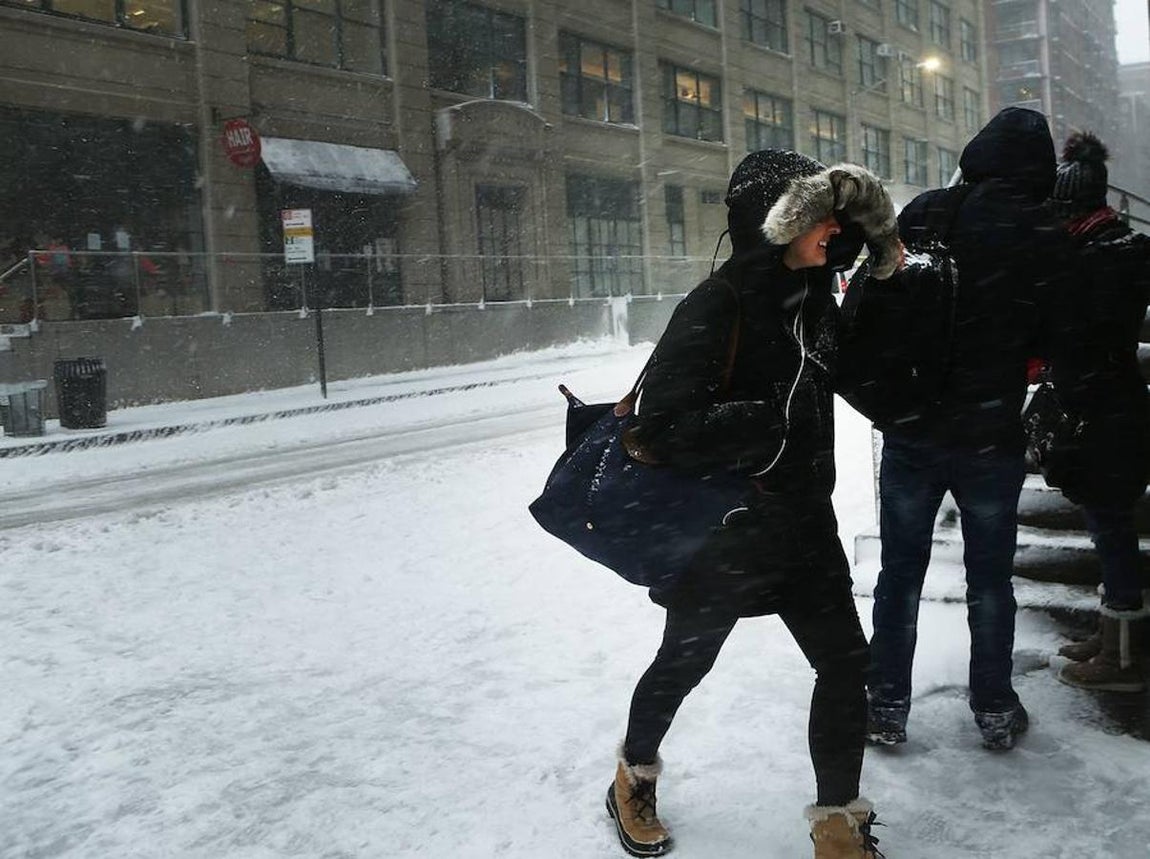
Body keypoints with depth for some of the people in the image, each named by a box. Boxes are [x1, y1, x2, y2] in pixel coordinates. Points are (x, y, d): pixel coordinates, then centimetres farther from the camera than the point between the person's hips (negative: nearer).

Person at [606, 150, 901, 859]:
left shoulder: (813, 296, 0)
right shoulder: (717, 308, -24)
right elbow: (665, 427, -32)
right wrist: (774, 422, -25)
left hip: (804, 523, 6)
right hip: (723, 529, -6)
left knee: (846, 663, 5)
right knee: (686, 663, 15)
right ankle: (635, 774, 43)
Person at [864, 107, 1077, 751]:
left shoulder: (925, 214, -7)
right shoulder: (1050, 238, -7)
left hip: (912, 431, 0)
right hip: (993, 435, 0)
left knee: (901, 572, 12)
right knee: (991, 577, 14)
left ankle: (887, 705, 19)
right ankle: (995, 709, 24)